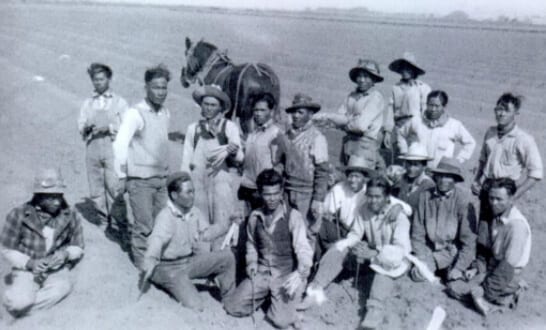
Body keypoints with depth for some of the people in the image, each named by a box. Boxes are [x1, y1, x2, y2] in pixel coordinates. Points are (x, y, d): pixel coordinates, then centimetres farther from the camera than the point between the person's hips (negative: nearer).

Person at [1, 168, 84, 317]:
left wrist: (66, 254, -16)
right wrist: (29, 263, -19)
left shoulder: (69, 216, -6)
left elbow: (78, 247, 7)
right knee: (19, 302, -29)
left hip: (57, 269, 2)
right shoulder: (19, 215, -12)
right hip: (27, 269, -1)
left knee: (61, 287, -32)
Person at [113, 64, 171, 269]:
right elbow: (120, 144, -15)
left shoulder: (165, 113, 9)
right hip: (140, 179, -6)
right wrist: (122, 176, -12)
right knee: (144, 226, -1)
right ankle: (141, 264, 17)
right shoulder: (135, 113, -12)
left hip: (161, 177, 6)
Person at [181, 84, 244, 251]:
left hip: (223, 181, -2)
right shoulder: (193, 128, 13)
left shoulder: (229, 127, 5)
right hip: (199, 182, 2)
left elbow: (239, 159, 1)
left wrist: (232, 151, -21)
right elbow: (186, 161, 12)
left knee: (222, 224, -8)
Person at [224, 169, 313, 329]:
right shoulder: (255, 216, 3)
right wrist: (251, 262, 2)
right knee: (233, 307, -4)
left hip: (287, 275, -4)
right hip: (261, 273, 5)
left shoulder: (293, 216, -12)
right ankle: (266, 294, 21)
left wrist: (300, 274, -34)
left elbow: (303, 249, -19)